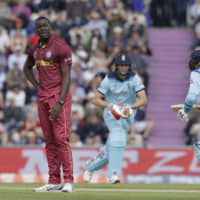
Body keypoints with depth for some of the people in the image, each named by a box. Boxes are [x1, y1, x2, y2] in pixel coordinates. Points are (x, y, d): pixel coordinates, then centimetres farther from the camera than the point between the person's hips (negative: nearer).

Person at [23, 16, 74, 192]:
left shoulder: (61, 47, -9)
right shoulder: (35, 50, 12)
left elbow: (66, 77, -13)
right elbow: (27, 68, 33)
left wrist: (60, 103, -21)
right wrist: (36, 85, 15)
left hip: (59, 95, -7)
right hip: (42, 97, 7)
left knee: (61, 138, -13)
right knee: (49, 140, 8)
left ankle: (69, 181, -12)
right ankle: (54, 181, 11)